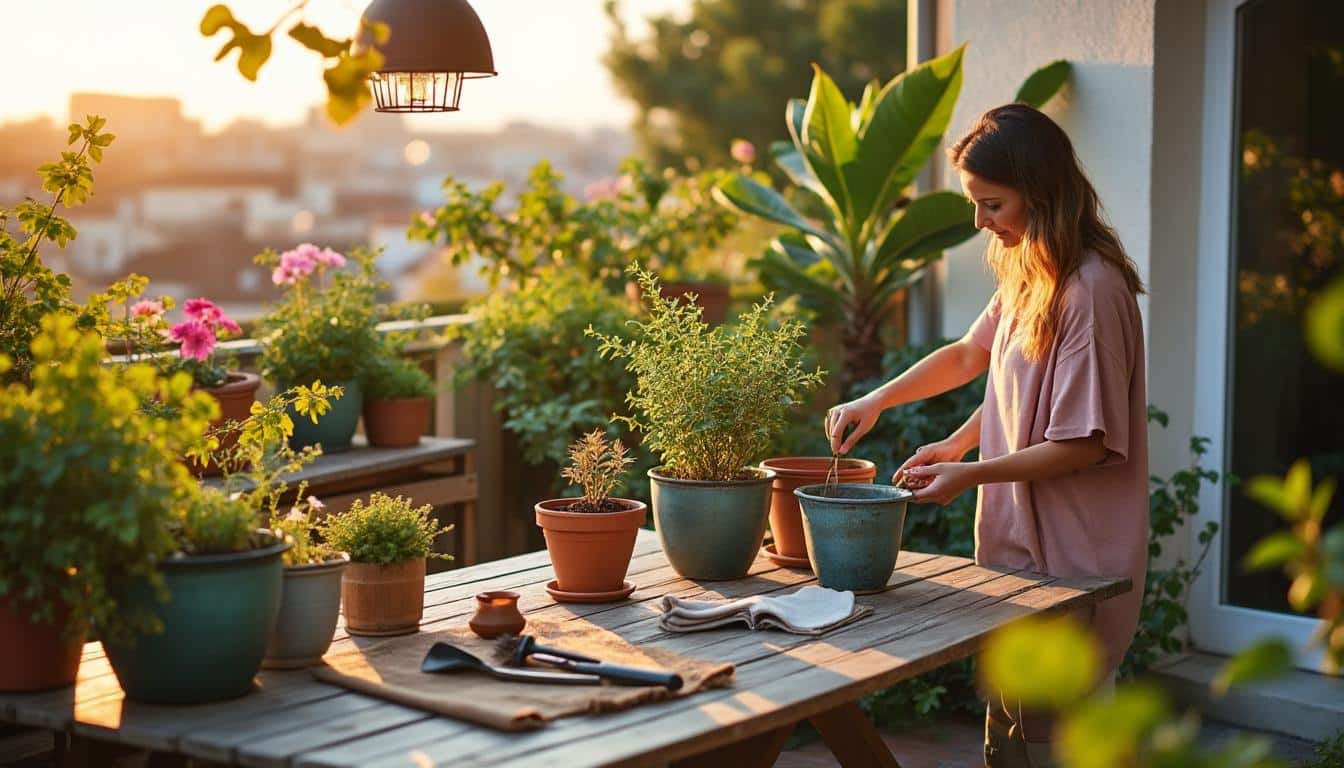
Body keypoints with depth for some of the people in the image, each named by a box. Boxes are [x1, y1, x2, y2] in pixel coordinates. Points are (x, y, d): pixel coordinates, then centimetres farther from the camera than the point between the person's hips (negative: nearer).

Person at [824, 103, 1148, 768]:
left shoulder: (1092, 289, -19)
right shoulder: (1027, 275, 10)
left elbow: (1084, 443, -19)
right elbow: (972, 354, 25)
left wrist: (970, 474, -17)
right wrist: (876, 401, 13)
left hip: (1068, 561, -9)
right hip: (1018, 541, 9)